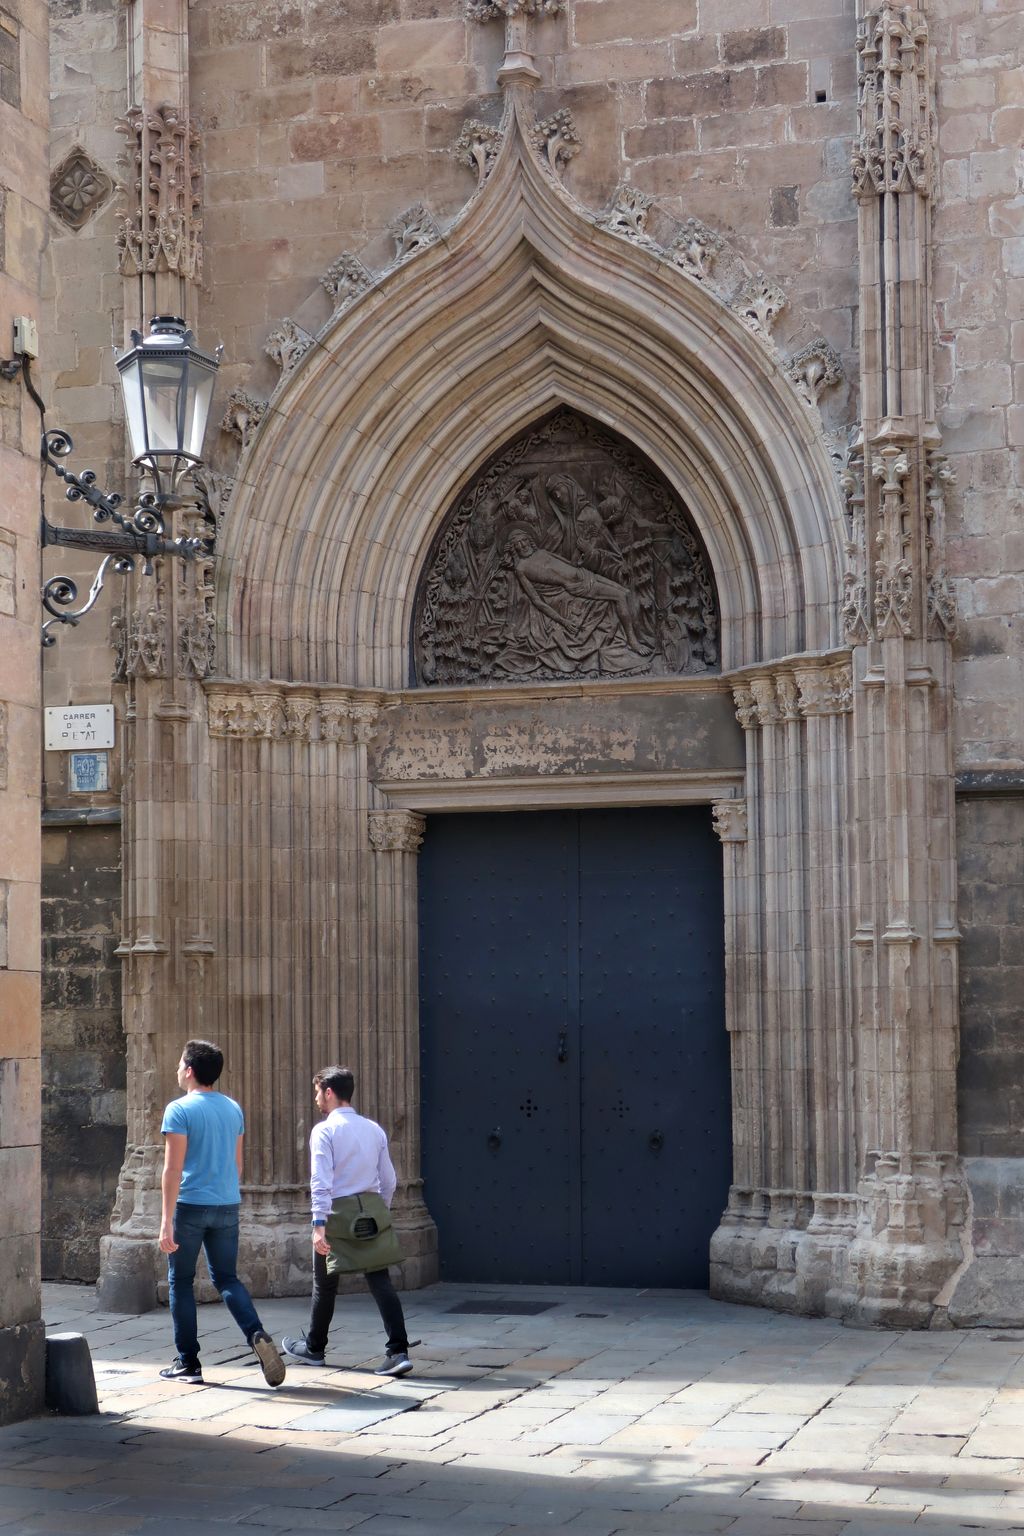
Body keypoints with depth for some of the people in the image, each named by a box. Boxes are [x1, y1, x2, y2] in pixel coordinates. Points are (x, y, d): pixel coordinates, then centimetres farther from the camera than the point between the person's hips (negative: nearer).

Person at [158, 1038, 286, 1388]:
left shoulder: (179, 1110, -10)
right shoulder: (233, 1109, 9)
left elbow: (173, 1168, -15)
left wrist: (167, 1221, -16)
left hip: (190, 1205, -5)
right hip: (228, 1206, 5)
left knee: (181, 1282, 8)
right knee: (227, 1278, 13)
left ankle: (188, 1364, 10)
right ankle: (257, 1335, -11)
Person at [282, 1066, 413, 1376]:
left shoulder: (324, 1131, -8)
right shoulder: (374, 1129, 8)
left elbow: (321, 1182, -16)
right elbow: (389, 1181, 10)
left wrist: (319, 1225, -19)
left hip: (338, 1214, -4)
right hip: (373, 1211, 4)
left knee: (325, 1284, 13)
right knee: (381, 1282, 0)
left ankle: (313, 1348, 30)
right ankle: (398, 1352, -12)